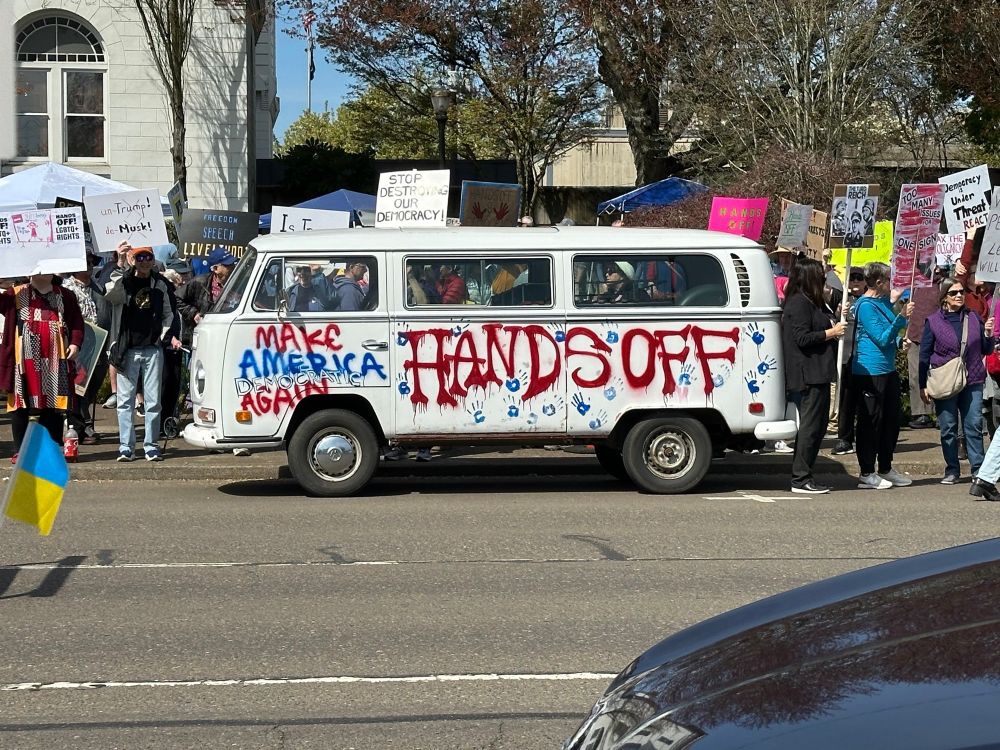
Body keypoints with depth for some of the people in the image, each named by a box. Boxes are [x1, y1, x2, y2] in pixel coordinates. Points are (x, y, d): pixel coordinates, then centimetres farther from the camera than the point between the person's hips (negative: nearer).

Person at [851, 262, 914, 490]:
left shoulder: (884, 301, 13)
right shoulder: (865, 305, -14)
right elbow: (882, 338, -19)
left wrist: (900, 341, 13)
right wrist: (901, 317, -25)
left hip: (888, 368, 9)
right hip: (870, 371, -9)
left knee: (892, 419, 14)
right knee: (871, 421, -3)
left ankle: (886, 469, 24)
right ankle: (867, 473, 3)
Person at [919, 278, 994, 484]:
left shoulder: (973, 318, 9)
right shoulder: (933, 322, 2)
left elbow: (986, 351, 15)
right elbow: (924, 355, 5)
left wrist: (988, 334, -6)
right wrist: (923, 386, 3)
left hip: (972, 382, 1)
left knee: (974, 426, -2)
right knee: (948, 428, 3)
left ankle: (979, 468, 2)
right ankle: (952, 470, 11)